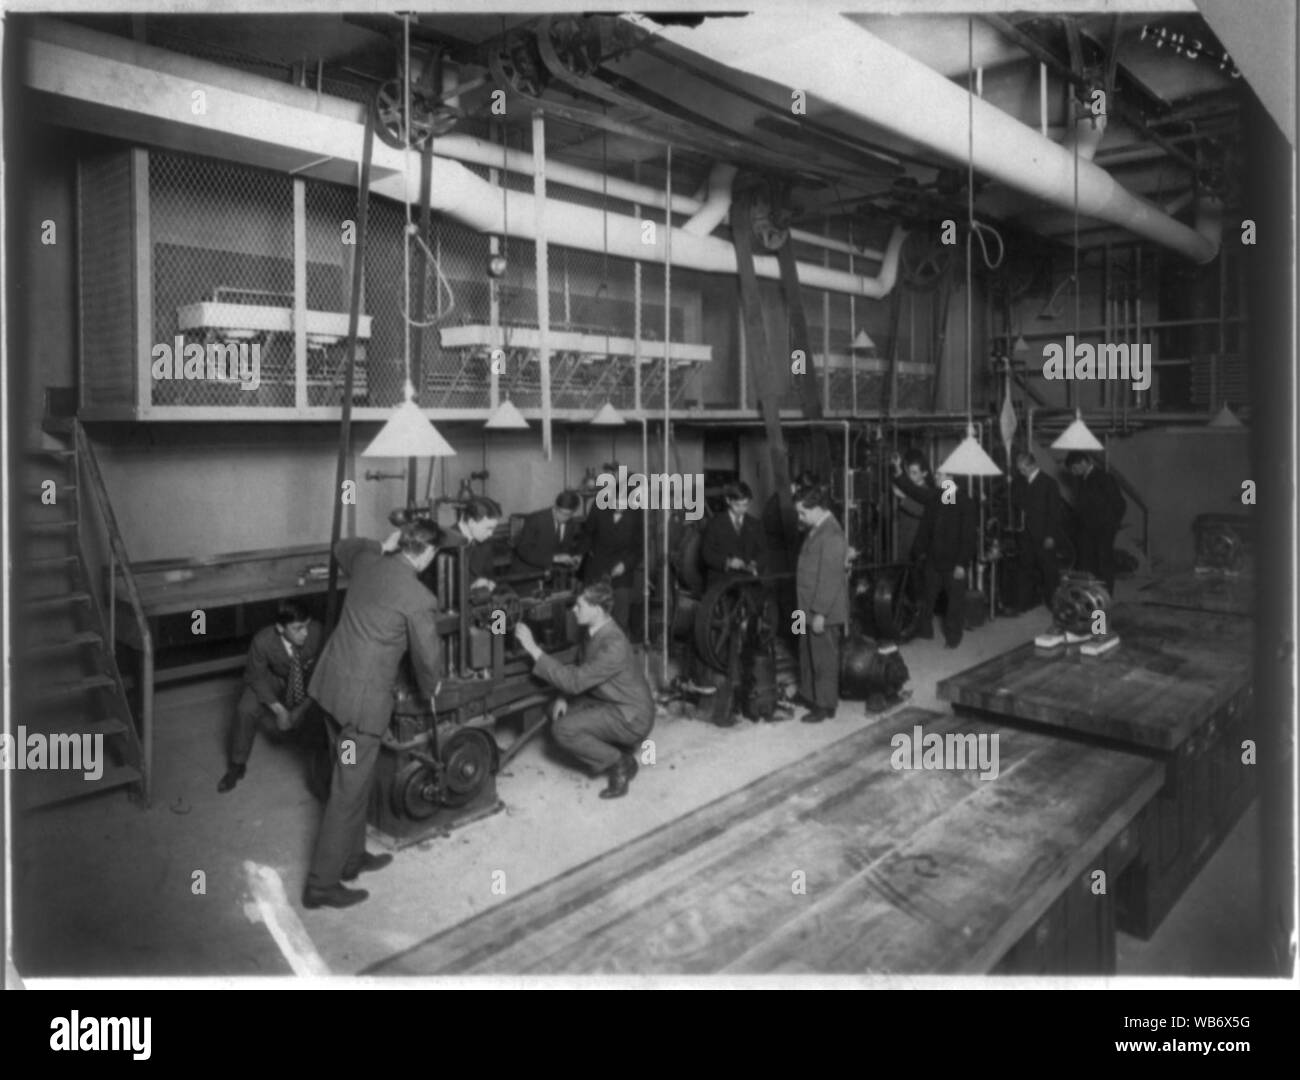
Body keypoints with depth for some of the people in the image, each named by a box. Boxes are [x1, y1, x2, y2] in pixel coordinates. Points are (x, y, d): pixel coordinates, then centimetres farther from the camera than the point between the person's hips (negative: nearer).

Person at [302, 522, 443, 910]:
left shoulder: (367, 561, 2)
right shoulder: (420, 600, -18)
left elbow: (341, 547, 28)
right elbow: (426, 658, -5)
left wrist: (383, 546, 30)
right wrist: (430, 690, 14)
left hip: (329, 683, 8)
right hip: (363, 699, -8)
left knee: (352, 780, 22)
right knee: (349, 791, 3)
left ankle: (351, 857, 36)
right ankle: (322, 885, 13)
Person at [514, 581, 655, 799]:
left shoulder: (614, 646, -30)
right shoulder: (597, 632, 0)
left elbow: (574, 681, -31)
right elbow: (580, 669, 14)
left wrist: (533, 649, -30)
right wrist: (563, 697, -4)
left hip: (631, 718, -9)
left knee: (563, 729, -19)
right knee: (558, 713, 5)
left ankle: (618, 764, 0)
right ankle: (617, 755, 11)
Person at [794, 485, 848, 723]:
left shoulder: (831, 535, -20)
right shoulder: (817, 530, 10)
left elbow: (830, 578, -23)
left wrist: (820, 613, -21)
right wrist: (811, 611, 16)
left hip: (824, 613, -9)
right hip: (811, 609, 9)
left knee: (824, 659, 3)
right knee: (809, 656, 18)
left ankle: (825, 706, 15)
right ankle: (812, 697, 30)